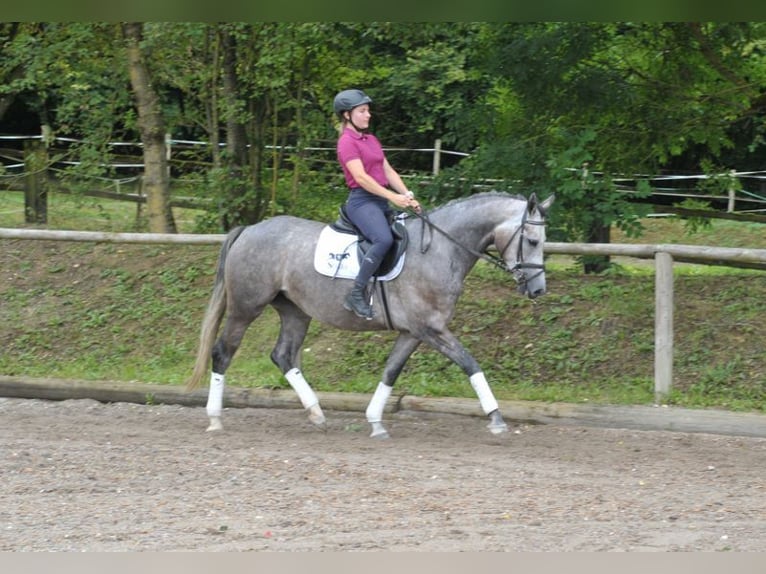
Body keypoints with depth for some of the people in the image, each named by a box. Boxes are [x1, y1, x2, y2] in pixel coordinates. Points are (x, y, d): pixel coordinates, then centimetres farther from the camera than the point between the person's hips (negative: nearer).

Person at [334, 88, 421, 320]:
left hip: (381, 201, 10)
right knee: (384, 239, -33)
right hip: (361, 201, -10)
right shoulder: (347, 142, -8)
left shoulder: (372, 140, 20)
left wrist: (408, 196, 3)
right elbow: (361, 177, -18)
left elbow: (389, 172, 16)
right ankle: (356, 294, -30)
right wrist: (393, 197, -23)